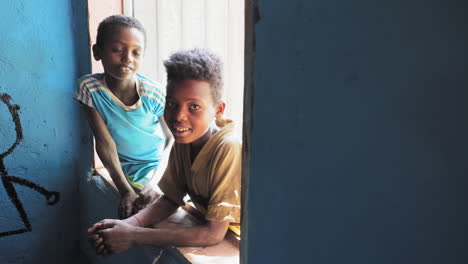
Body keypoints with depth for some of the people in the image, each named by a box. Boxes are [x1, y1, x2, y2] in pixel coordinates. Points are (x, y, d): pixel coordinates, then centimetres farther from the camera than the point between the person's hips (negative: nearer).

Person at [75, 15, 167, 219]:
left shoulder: (154, 94, -19)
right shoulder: (90, 88, -16)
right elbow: (105, 143, -15)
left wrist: (158, 185, -23)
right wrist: (125, 190, -19)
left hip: (160, 167, -1)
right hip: (127, 173, 1)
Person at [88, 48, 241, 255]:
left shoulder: (229, 149, -29)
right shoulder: (182, 140, -7)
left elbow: (214, 233, -26)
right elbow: (171, 199, 1)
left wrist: (134, 237, -25)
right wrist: (128, 224, -17)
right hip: (208, 228, 5)